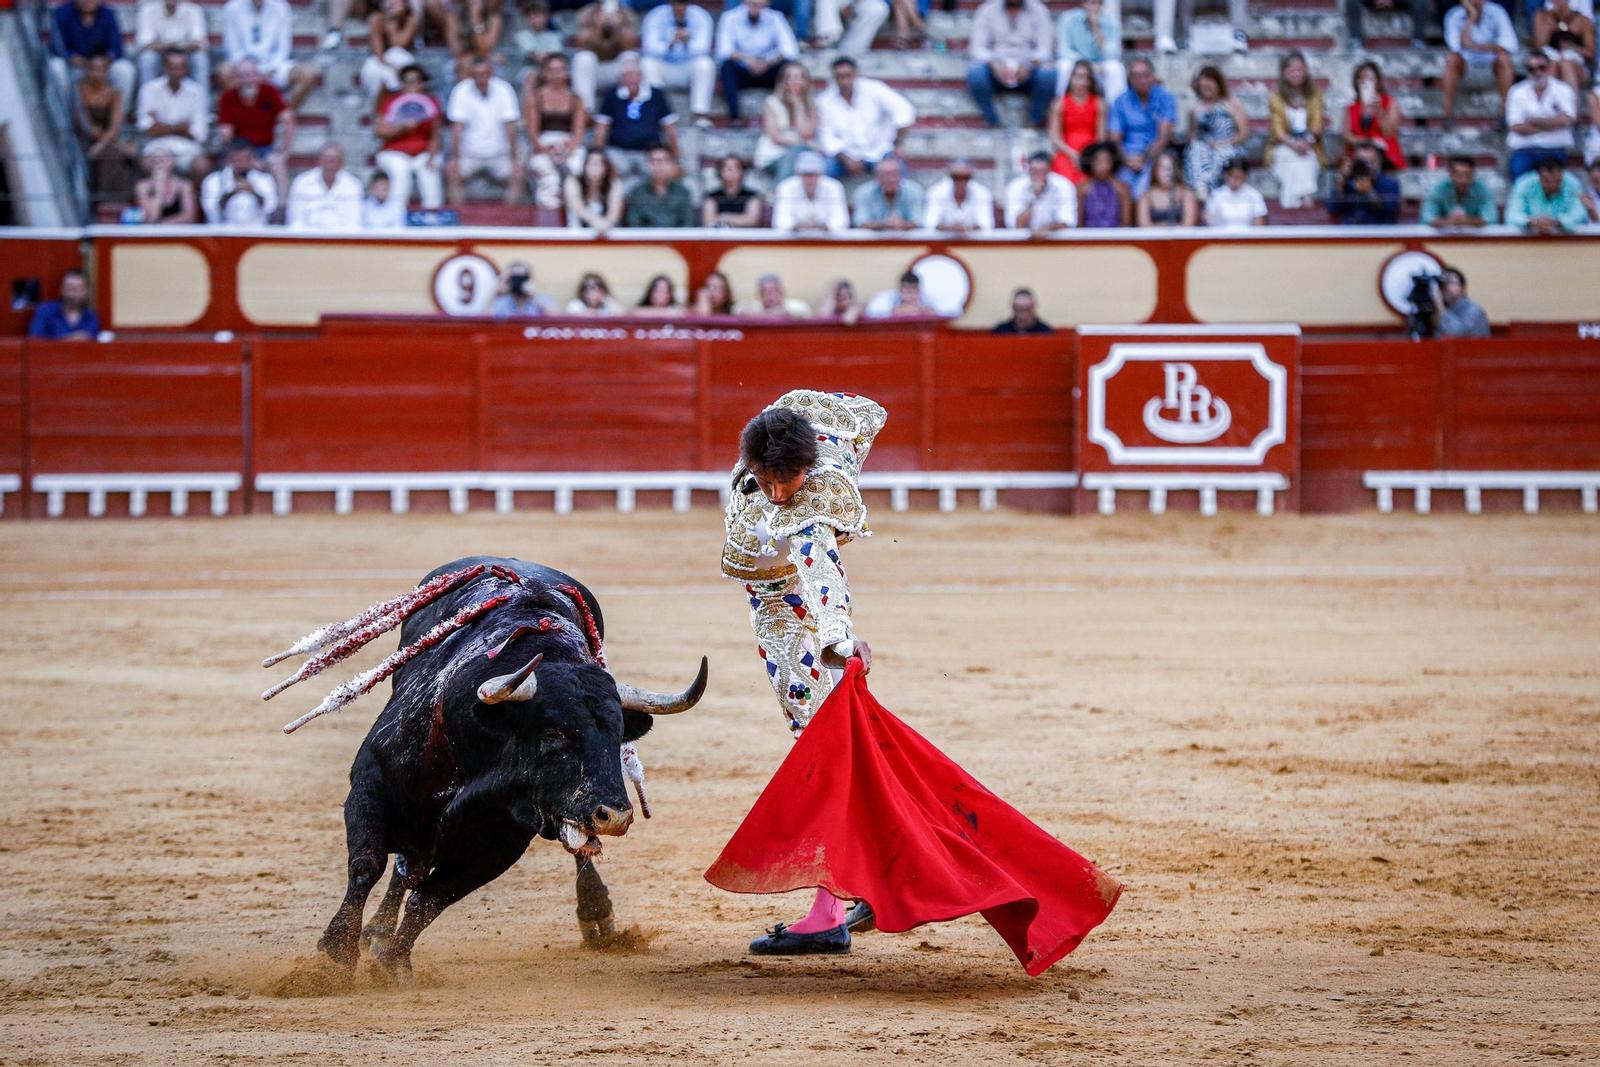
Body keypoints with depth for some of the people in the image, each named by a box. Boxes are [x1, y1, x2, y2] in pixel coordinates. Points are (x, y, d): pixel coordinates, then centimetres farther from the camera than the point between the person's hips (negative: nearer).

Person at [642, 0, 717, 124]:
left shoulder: (700, 17, -9)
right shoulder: (655, 17, -10)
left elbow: (703, 49, -21)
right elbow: (651, 49, -23)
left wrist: (688, 42, -43)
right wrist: (670, 44, -42)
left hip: (689, 70, 0)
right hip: (665, 70, 0)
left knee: (705, 63, -31)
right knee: (648, 64, -30)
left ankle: (701, 114, -29)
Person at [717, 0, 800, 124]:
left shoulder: (774, 19, -6)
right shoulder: (730, 18, -9)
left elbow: (791, 51, -15)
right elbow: (723, 51, -20)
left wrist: (768, 62, -33)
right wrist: (746, 58, -38)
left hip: (766, 72, 1)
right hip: (741, 71, -1)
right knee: (727, 66, -33)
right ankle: (734, 117, -39)